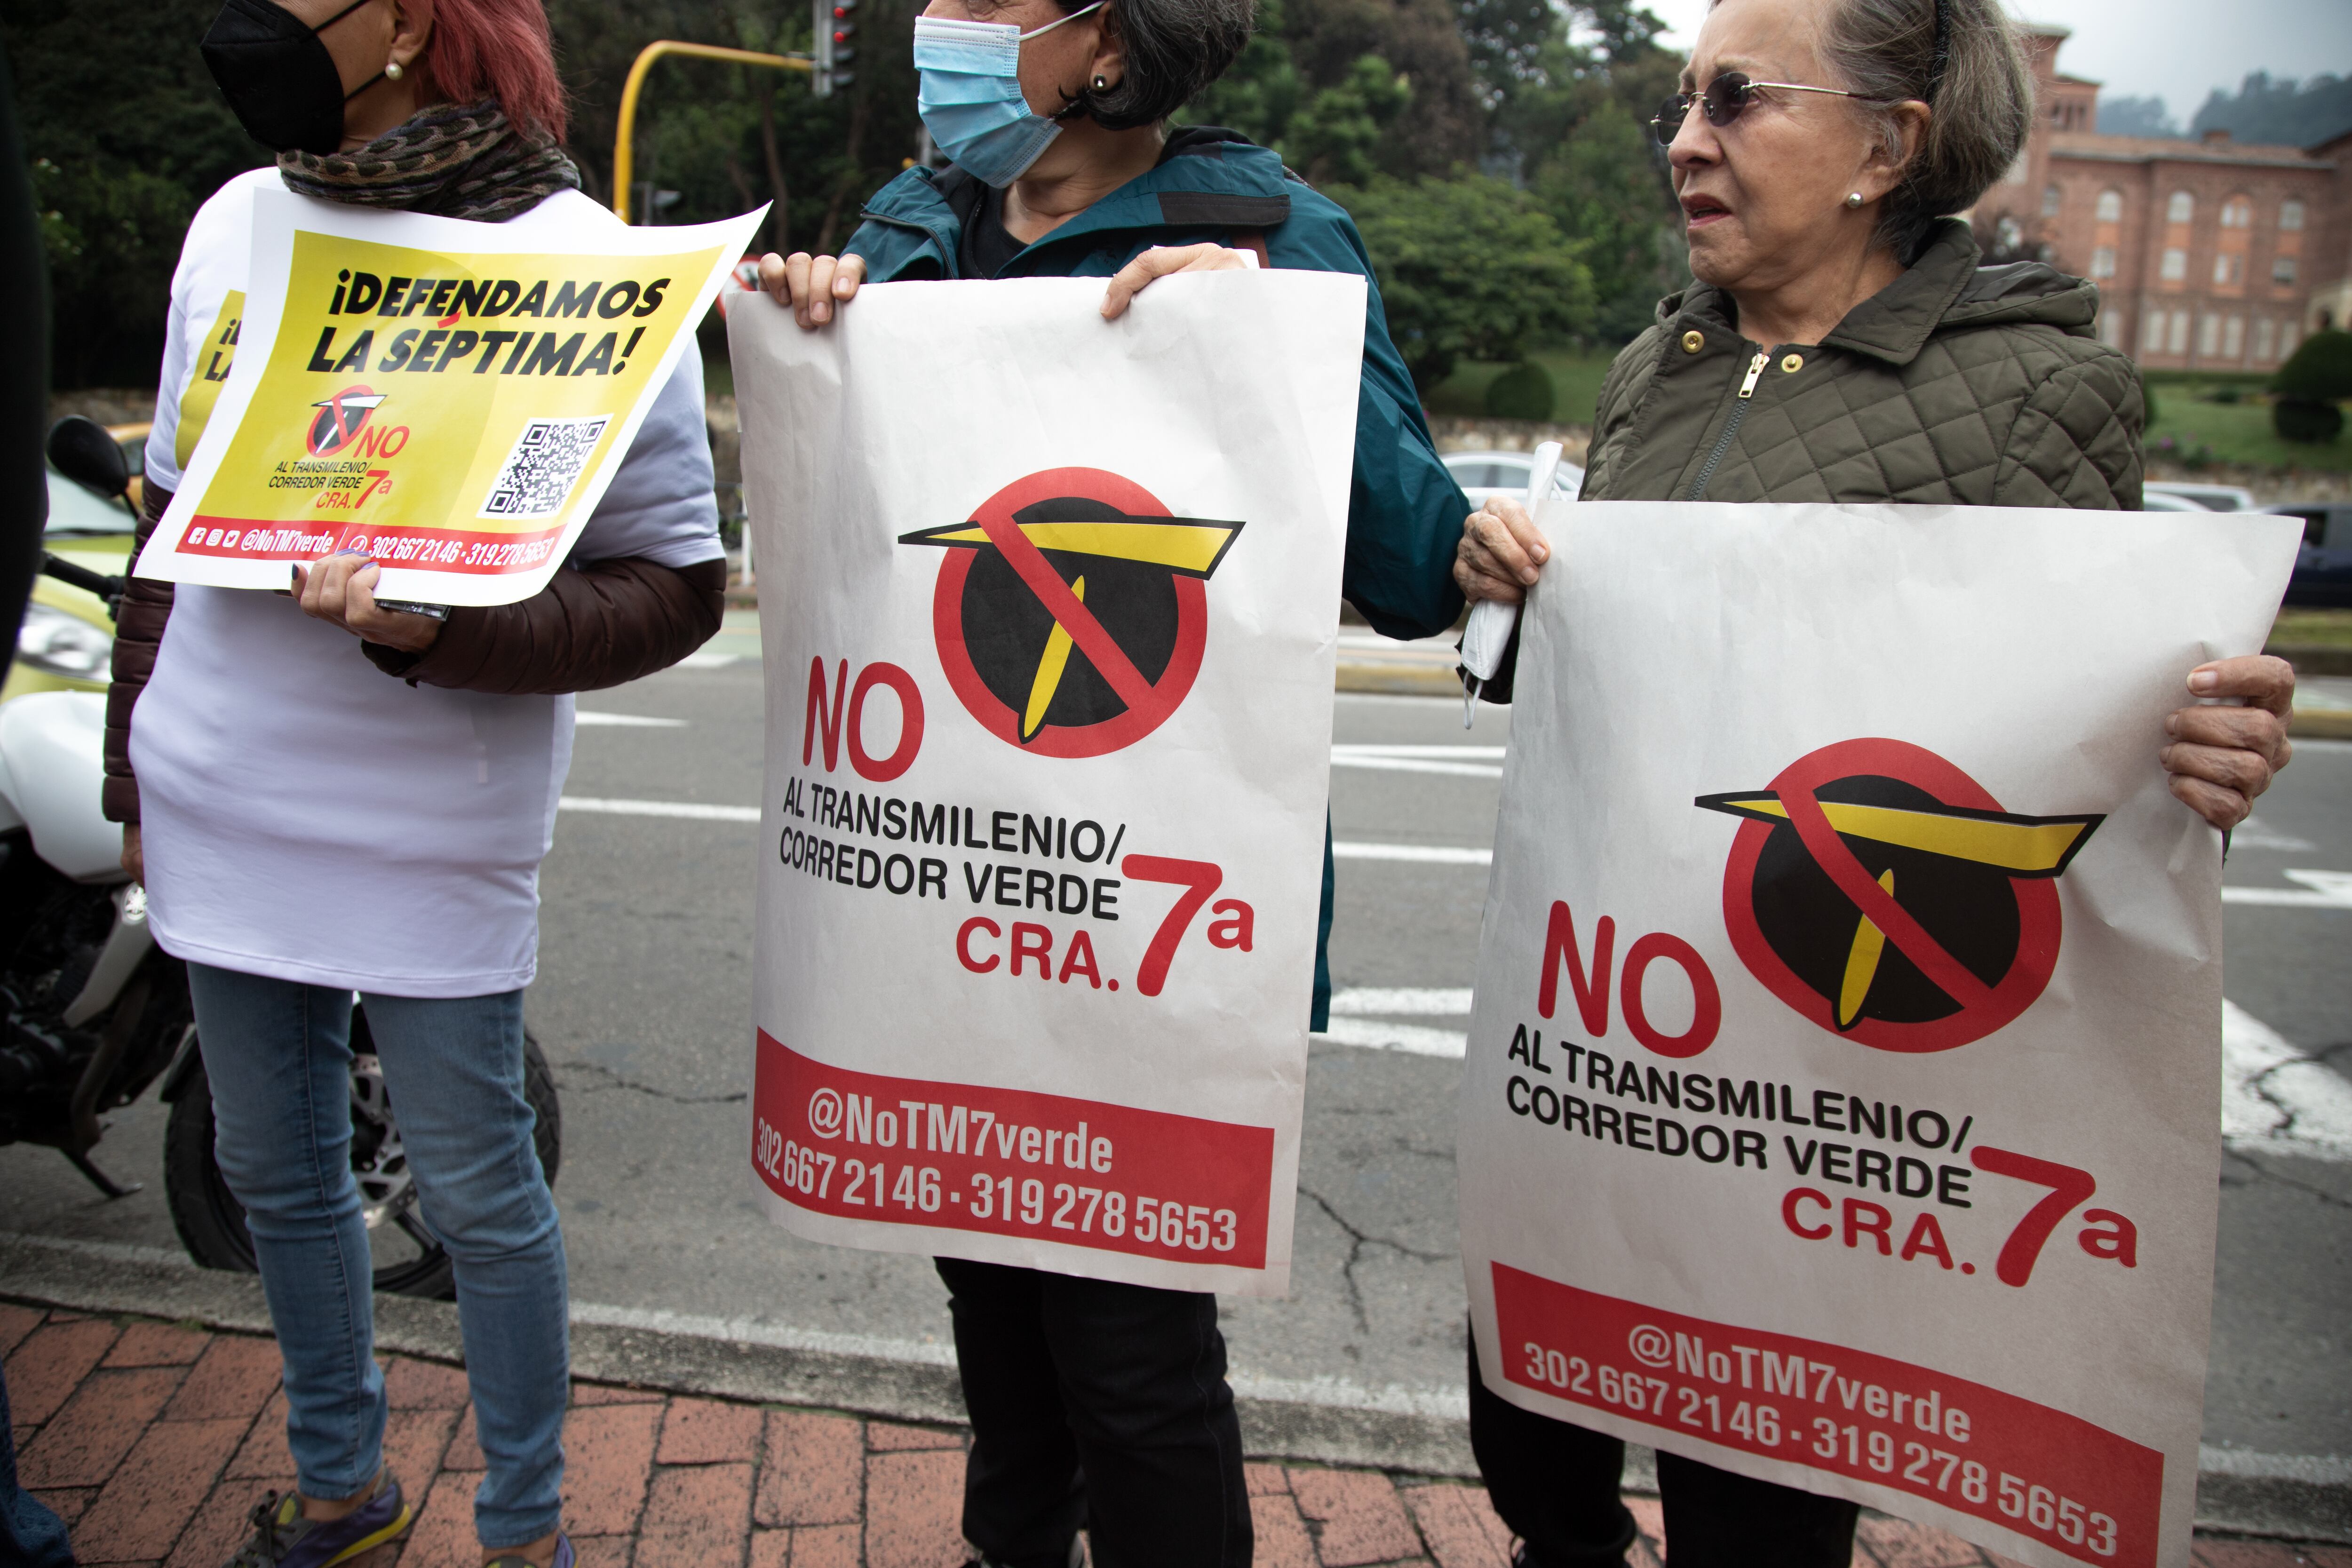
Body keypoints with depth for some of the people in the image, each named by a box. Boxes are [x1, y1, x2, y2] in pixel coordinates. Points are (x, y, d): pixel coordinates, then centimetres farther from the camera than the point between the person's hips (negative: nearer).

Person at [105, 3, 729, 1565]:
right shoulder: (236, 221, 7)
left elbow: (675, 583, -14)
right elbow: (173, 511, 15)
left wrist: (438, 627, -29)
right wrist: (137, 767, 17)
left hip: (429, 833, -6)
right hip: (222, 810, 6)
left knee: (477, 1196, 7)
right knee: (276, 1173, 18)